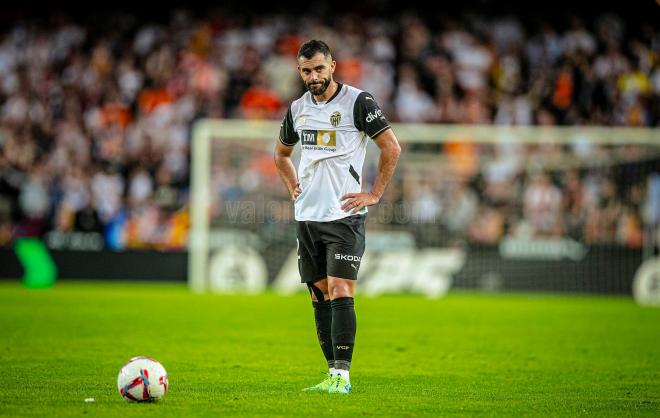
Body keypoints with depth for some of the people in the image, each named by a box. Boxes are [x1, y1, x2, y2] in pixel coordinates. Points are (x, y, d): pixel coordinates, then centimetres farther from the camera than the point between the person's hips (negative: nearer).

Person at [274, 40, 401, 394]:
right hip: (306, 217, 6)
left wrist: (374, 194, -8)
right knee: (320, 296, 7)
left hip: (344, 215, -6)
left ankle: (342, 375, -14)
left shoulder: (357, 102, -7)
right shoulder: (298, 108, 12)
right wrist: (293, 188, 15)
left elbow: (391, 147, -6)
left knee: (340, 291, -13)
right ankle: (333, 374, 12)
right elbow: (282, 153, 29)